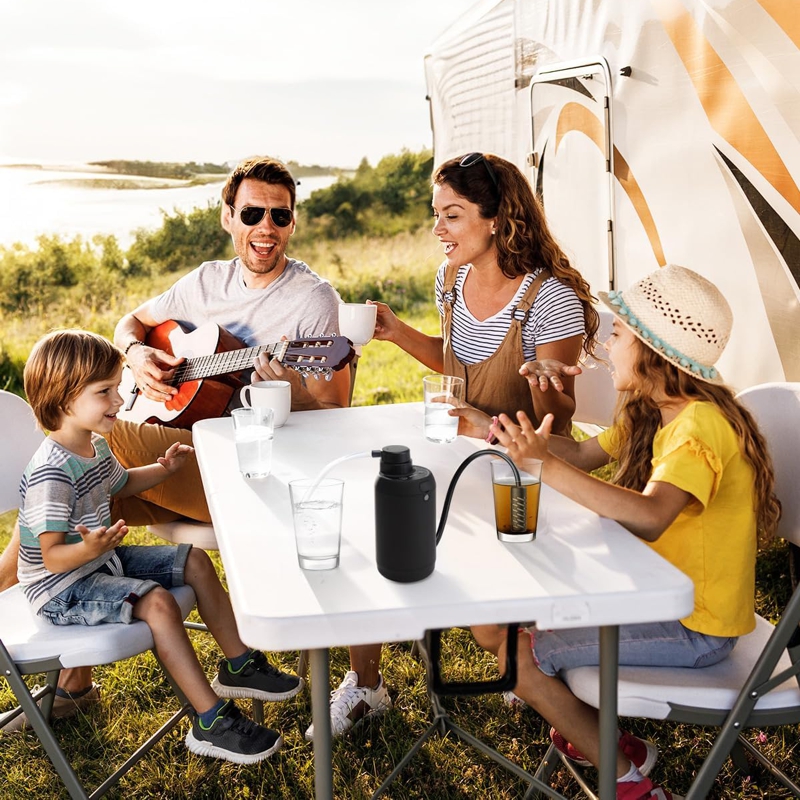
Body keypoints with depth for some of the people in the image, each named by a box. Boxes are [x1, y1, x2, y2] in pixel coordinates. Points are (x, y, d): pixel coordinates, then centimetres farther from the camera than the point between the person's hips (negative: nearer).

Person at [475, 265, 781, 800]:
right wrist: (497, 429, 2)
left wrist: (546, 465, -46)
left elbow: (650, 516, -41)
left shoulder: (702, 423, -26)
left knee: (521, 655, -13)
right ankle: (596, 734, 19)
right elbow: (584, 454, 12)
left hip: (694, 628, -9)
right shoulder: (652, 412, 4)